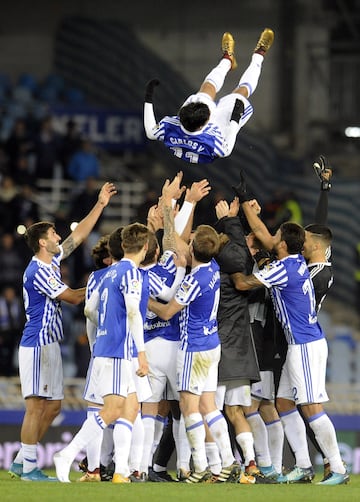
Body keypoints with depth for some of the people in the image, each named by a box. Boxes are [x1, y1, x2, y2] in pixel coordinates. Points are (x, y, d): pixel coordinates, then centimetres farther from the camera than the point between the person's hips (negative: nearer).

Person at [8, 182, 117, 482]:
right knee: (36, 406, -9)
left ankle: (21, 462, 14)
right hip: (37, 346, -10)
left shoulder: (53, 261, 11)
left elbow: (79, 235, 18)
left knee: (52, 406, 10)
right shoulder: (39, 272, -16)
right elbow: (72, 298, -11)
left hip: (49, 345, 10)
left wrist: (100, 205, 15)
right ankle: (29, 467, -8)